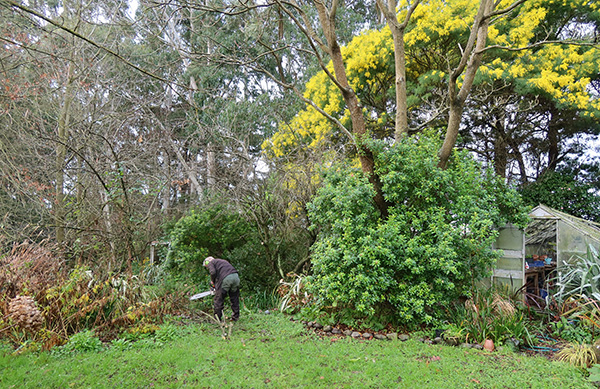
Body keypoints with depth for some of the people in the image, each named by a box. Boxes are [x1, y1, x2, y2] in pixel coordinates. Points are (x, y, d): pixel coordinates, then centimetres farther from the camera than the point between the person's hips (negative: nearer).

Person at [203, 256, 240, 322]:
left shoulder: (210, 263, 16)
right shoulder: (222, 261, 36)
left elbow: (213, 272, -6)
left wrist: (212, 281, 12)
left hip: (225, 279, -6)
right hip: (236, 276, 6)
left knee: (219, 300, 8)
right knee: (234, 299, 18)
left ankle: (217, 319, 15)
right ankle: (235, 317, 24)